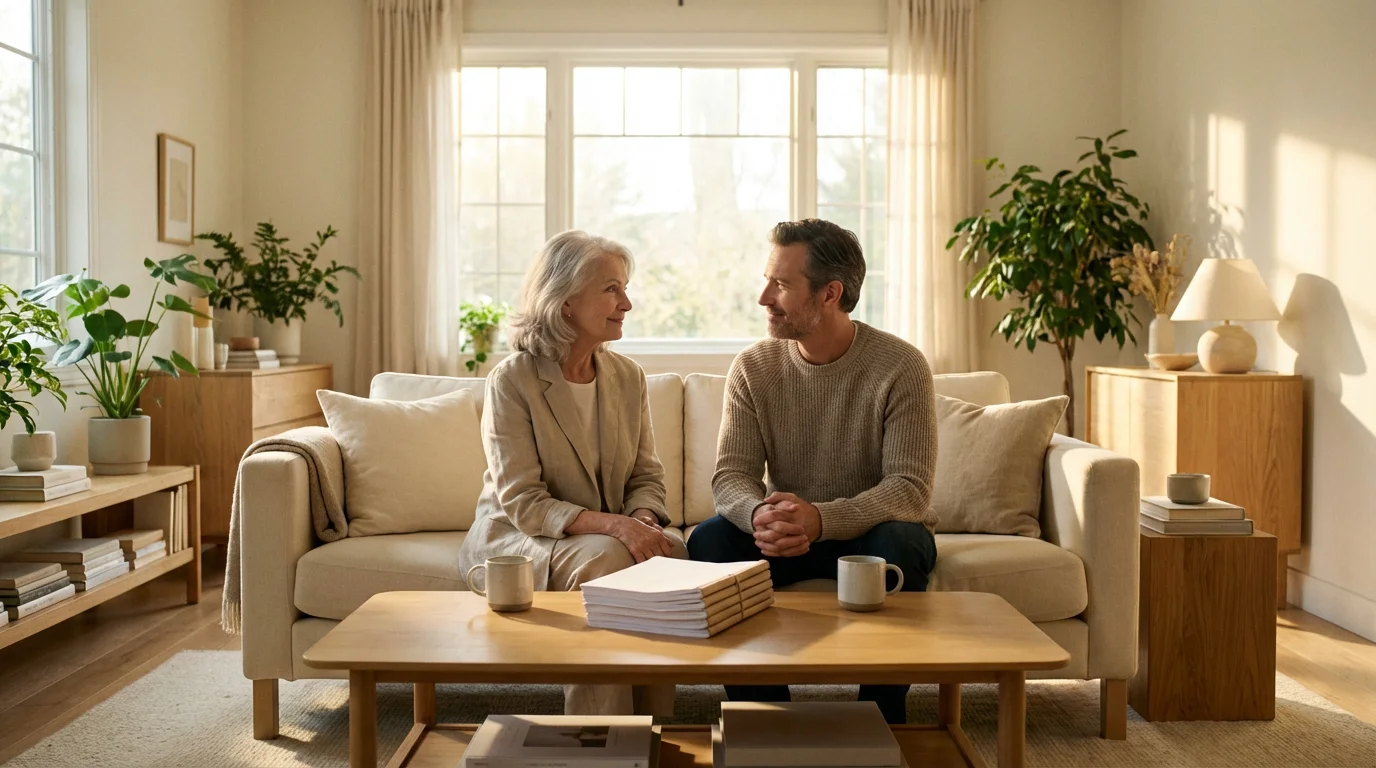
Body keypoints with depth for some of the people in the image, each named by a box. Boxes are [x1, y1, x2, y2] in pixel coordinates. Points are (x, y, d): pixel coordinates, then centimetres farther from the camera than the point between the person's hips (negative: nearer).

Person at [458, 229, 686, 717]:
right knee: (606, 559, -34)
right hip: (516, 537, -5)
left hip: (608, 533, 5)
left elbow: (647, 476, 7)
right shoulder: (511, 381, -13)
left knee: (669, 550, -27)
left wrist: (643, 518, -18)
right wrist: (613, 525, -31)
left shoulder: (628, 377, 5)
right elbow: (521, 502, -18)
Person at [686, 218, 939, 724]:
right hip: (787, 532, 3)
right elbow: (731, 474, -9)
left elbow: (910, 488, -22)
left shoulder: (900, 367, -15)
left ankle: (882, 722, -17)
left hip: (873, 530, -3)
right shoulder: (753, 368, -5)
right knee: (709, 541, -23)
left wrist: (821, 519, -39)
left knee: (897, 545, -36)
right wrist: (758, 513, -35)